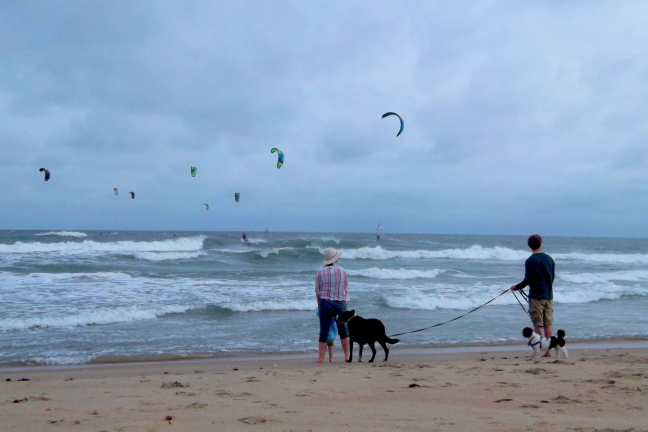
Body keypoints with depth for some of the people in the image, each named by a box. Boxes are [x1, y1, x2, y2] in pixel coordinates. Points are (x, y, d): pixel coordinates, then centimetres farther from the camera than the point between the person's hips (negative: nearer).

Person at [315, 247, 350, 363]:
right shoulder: (342, 271, 1)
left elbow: (317, 291, 2)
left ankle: (321, 357, 3)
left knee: (324, 332, 3)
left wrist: (319, 305, 13)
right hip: (340, 303, 0)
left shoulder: (320, 272, -1)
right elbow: (346, 289, 5)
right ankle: (347, 356, 16)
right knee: (343, 331, 13)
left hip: (325, 303, 0)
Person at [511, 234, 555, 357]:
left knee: (538, 325, -2)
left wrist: (516, 287, 1)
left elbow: (528, 280, -14)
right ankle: (548, 351, 10)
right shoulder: (549, 259, 7)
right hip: (548, 295, 5)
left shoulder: (530, 261, -11)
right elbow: (552, 277, 13)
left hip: (536, 296, -5)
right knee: (548, 324, 8)